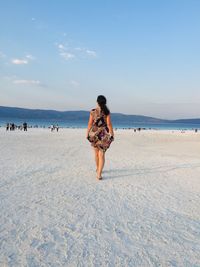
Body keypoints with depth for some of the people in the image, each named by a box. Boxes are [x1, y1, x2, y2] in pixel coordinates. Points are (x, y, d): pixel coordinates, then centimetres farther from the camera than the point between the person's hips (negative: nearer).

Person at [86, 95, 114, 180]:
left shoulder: (93, 111, -3)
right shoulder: (107, 112, -4)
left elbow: (90, 124, -2)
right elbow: (109, 124, -6)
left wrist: (87, 133, 8)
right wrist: (112, 135, 0)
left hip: (94, 133, 1)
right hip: (104, 134, -1)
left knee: (96, 152, 20)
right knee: (102, 154, 1)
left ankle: (98, 169, 41)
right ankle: (99, 174, -10)